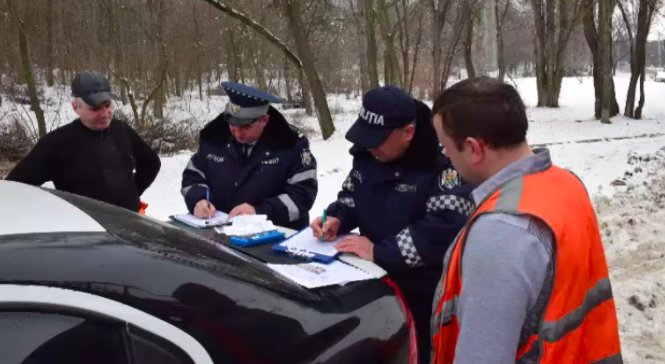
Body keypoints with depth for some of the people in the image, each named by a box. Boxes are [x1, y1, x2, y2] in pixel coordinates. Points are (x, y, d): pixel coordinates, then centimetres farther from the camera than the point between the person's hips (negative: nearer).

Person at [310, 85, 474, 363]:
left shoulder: (444, 161, -24)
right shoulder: (367, 153, 1)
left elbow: (446, 227, -30)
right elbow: (352, 195, 16)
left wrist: (379, 252, -28)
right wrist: (336, 219, -7)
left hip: (425, 295, -6)